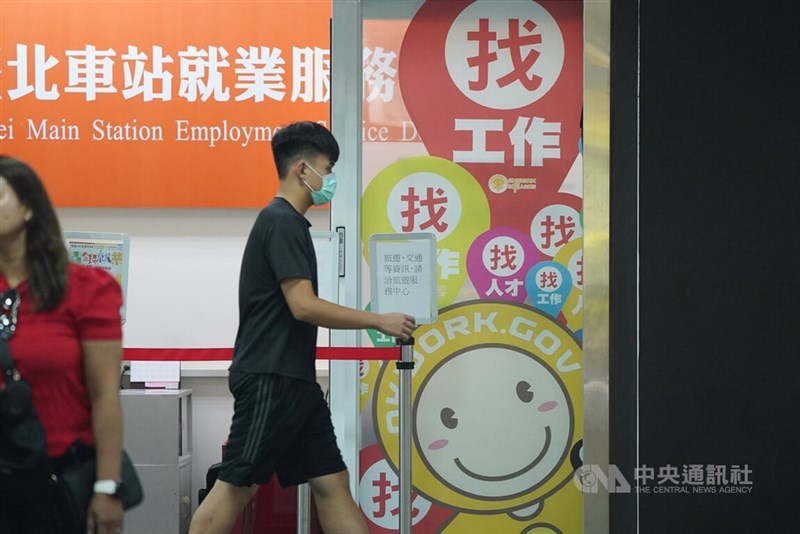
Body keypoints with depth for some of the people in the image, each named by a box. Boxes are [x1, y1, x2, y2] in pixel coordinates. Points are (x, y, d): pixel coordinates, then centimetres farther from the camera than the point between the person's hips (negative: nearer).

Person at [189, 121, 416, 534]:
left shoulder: (288, 222, 17)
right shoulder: (282, 222, -13)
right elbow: (303, 306, -20)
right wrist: (378, 321, -14)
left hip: (293, 380, 10)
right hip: (270, 379, -10)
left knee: (331, 482, 7)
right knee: (236, 487, -5)